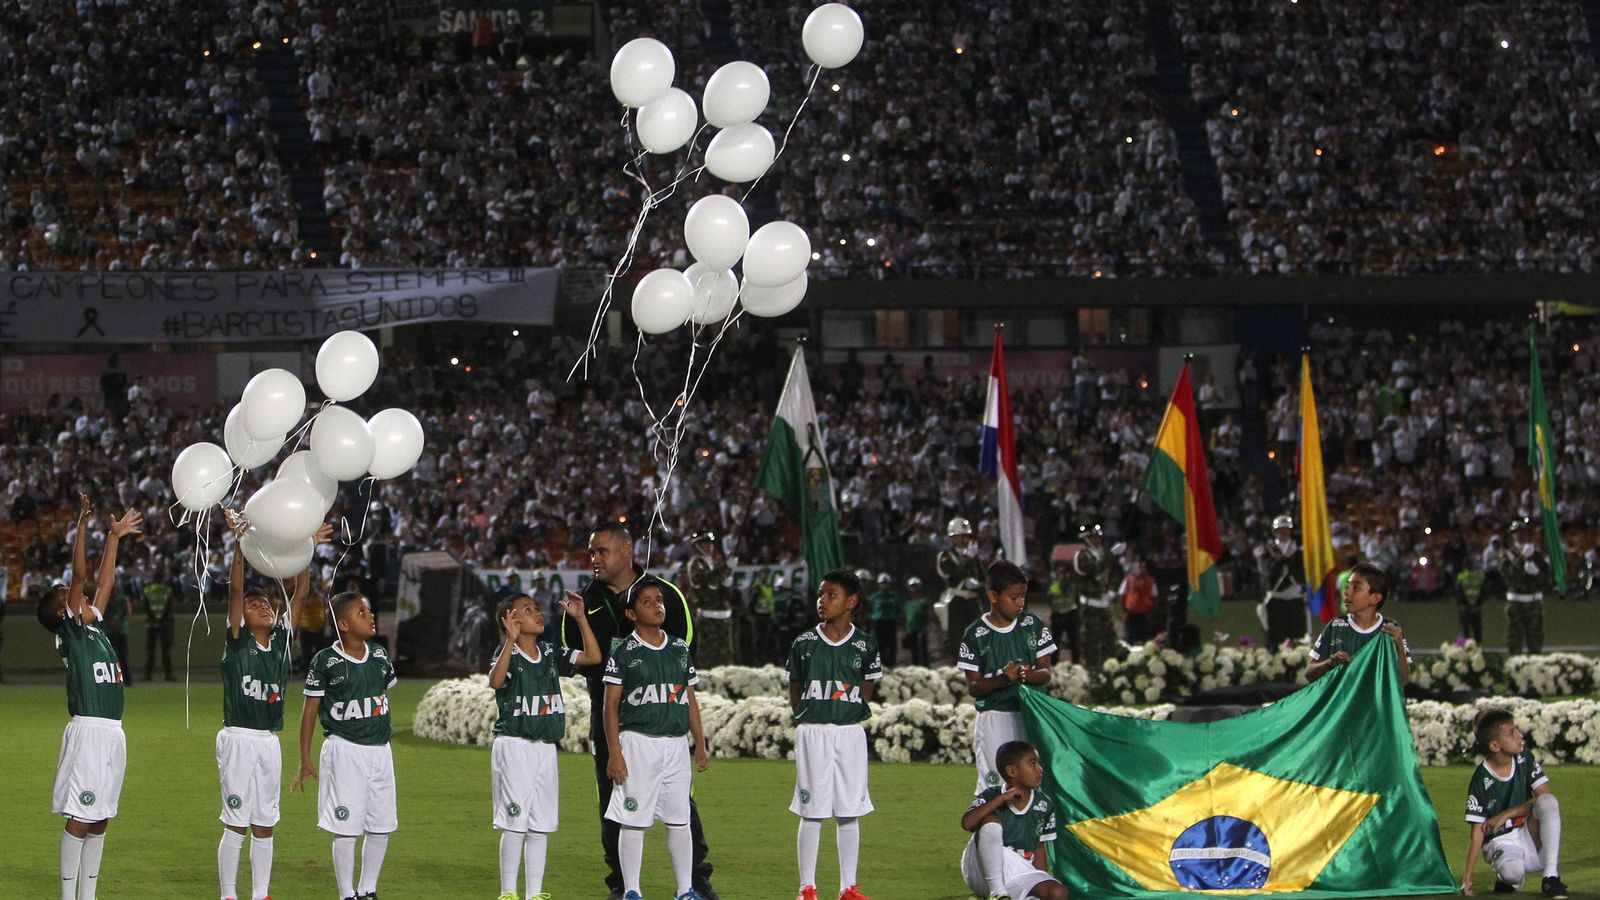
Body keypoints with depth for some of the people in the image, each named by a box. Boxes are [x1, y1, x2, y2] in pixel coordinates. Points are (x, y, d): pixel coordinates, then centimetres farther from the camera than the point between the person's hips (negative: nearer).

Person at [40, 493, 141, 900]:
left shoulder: (94, 626, 16)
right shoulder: (69, 632, -4)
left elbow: (103, 583, 24)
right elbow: (80, 575, -11)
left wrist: (114, 538, 23)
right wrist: (82, 524, -12)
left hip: (113, 732, 8)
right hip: (88, 730, -8)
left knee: (99, 820, 9)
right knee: (79, 819, -7)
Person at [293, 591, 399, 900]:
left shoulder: (379, 656, 6)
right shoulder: (325, 661, -9)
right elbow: (310, 711, -4)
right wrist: (305, 760, -5)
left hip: (380, 750, 5)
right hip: (344, 750, -5)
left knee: (381, 827, 7)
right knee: (346, 828, -3)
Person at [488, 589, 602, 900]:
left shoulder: (550, 653, 9)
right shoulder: (507, 654, -8)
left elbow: (593, 656, 5)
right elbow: (495, 681, -28)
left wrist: (580, 618, -1)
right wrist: (511, 640, -34)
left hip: (546, 747, 6)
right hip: (514, 745, -6)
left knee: (541, 824, 8)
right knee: (515, 823, -6)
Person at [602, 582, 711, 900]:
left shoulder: (680, 649, 12)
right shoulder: (623, 652, -3)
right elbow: (610, 706, -5)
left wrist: (700, 745, 11)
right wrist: (614, 752, -12)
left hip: (676, 744, 4)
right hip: (638, 742, -4)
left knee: (679, 820, 7)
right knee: (633, 820, -3)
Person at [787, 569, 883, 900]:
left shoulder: (865, 645, 1)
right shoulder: (804, 644, 1)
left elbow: (867, 688, 8)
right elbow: (795, 690, 8)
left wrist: (848, 711, -3)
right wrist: (806, 719, -1)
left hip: (850, 732, 1)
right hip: (812, 732, -1)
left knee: (849, 812, 4)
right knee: (811, 812, 0)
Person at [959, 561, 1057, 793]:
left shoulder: (1033, 625, 5)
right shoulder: (975, 634, -3)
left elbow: (1045, 674, 4)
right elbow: (973, 687, -5)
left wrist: (1024, 675, -20)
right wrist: (1003, 679, -24)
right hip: (994, 719, -3)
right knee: (993, 784, -7)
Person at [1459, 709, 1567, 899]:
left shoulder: (1524, 758, -2)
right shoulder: (1481, 781, -12)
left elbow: (1544, 797, -7)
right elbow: (1477, 830, -12)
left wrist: (1505, 815, -15)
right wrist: (1467, 877, -18)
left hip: (1530, 836, 4)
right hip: (1501, 842, -4)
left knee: (1548, 801, -26)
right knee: (1512, 872, -38)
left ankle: (1551, 877, -23)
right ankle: (1505, 876, 3)